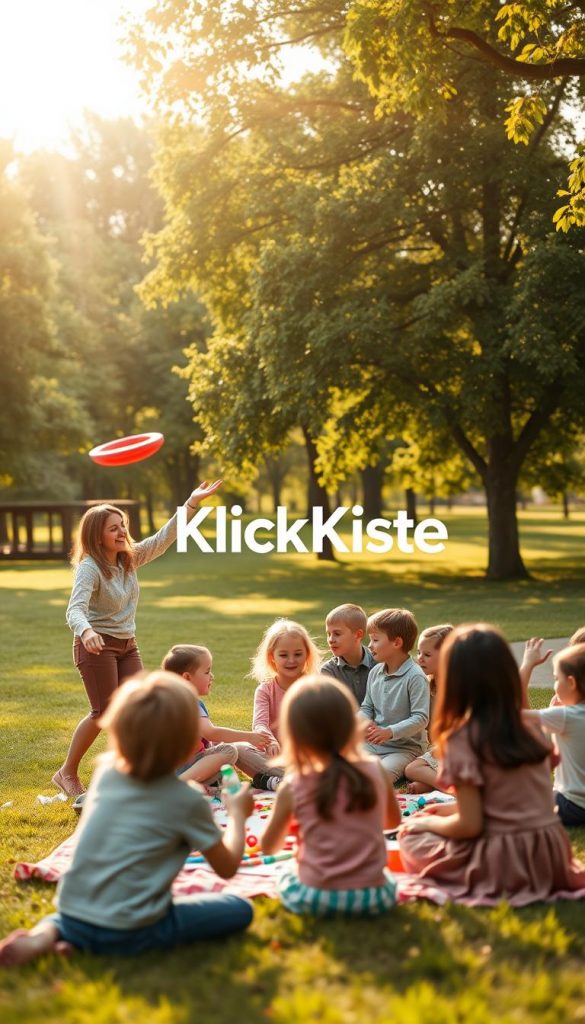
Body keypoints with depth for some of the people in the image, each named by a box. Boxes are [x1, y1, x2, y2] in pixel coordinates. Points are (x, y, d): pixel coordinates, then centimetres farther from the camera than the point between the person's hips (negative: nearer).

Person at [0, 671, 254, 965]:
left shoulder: (106, 769, 4)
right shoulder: (188, 801, -10)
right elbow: (227, 867, 3)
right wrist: (238, 813, 17)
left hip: (72, 917, 6)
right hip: (128, 933, -6)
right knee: (239, 910, 3)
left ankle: (45, 934, 5)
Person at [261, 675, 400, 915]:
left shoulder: (293, 788, -11)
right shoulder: (375, 771, -5)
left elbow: (269, 846, 4)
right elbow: (394, 820, 14)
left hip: (313, 899, -1)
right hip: (373, 899, 1)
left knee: (285, 875, 30)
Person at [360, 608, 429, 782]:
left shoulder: (415, 677, -15)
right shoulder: (375, 672, 7)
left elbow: (421, 718, -18)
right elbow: (366, 707, 15)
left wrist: (390, 732, -29)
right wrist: (365, 723, -9)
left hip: (406, 747, -6)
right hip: (374, 744, 6)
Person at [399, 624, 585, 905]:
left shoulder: (463, 740, -14)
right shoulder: (532, 730, 6)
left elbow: (469, 826, -15)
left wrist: (428, 822, 4)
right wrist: (453, 808, 18)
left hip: (503, 862, -6)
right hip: (551, 855, 6)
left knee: (411, 836, 14)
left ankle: (473, 882, -4)